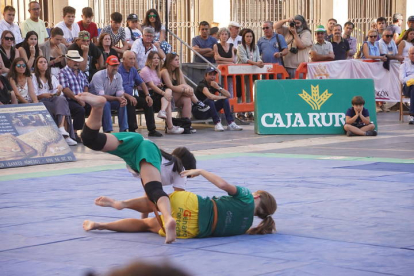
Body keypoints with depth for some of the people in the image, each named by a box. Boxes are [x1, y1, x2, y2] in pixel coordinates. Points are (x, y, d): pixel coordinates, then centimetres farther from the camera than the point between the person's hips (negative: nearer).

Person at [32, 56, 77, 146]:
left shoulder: (52, 77, 27)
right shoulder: (33, 77, 14)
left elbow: (57, 94, 15)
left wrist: (59, 90, -9)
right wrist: (43, 95, -18)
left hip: (53, 99, 4)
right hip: (41, 101, -4)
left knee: (62, 100, -34)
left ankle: (61, 128, -50)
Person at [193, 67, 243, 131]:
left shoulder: (214, 84, 3)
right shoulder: (202, 85, -19)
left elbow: (228, 95, -7)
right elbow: (210, 96, -37)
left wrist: (218, 87, -21)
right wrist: (222, 97, -20)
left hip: (209, 112, 7)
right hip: (198, 112, -7)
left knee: (225, 100, -8)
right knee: (209, 100, -33)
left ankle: (231, 123, -20)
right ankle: (217, 123, -32)